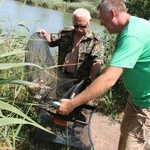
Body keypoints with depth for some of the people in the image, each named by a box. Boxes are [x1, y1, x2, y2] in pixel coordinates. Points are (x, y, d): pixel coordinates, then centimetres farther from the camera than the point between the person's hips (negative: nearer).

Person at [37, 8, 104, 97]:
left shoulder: (96, 40, -14)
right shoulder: (66, 32, 1)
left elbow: (97, 62, -25)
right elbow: (52, 41, 18)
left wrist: (92, 81, -41)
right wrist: (46, 35, -6)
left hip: (81, 81, -4)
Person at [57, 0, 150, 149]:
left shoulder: (133, 35, -31)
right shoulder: (128, 28, 3)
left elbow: (109, 79, -37)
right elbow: (114, 70, 11)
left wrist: (71, 104, -33)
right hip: (137, 95, 9)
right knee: (124, 133, 22)